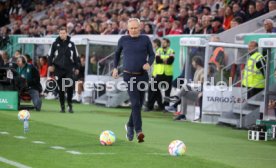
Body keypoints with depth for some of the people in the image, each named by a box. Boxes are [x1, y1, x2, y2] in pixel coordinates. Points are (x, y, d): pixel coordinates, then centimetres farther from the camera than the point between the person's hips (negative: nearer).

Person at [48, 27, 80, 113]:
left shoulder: (71, 44, 7)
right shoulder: (55, 44, 5)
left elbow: (76, 56, 12)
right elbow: (50, 55, 6)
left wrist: (76, 67, 9)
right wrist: (50, 65, -7)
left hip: (69, 69, 0)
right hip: (58, 69, 0)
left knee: (70, 87, -12)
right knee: (61, 89, 4)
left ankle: (70, 104, 2)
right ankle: (62, 106, 12)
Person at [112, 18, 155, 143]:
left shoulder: (145, 39, 2)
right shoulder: (123, 40, 3)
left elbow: (152, 54, 6)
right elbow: (117, 53, 19)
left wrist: (149, 63, -14)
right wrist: (115, 68, 15)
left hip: (143, 75, 2)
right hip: (129, 76, -2)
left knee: (139, 104, 11)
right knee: (135, 103, -16)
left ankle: (130, 126, 34)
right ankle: (139, 131, -22)